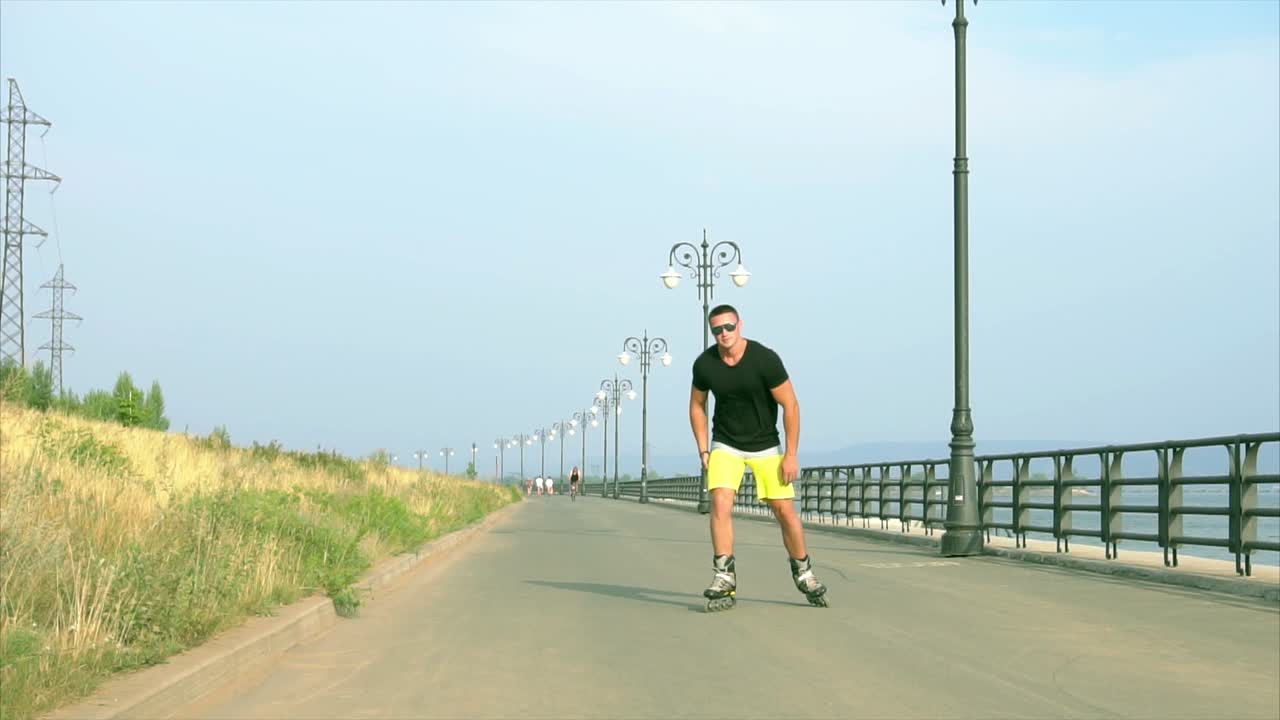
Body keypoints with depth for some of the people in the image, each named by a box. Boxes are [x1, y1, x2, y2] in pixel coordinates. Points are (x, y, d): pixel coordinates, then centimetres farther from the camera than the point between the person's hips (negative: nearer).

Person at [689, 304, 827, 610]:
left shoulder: (765, 359, -20)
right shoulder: (704, 364, -11)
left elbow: (791, 406, -14)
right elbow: (697, 406, 7)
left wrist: (791, 454, -14)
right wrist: (703, 451, 1)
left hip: (766, 446, -1)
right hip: (726, 445, 1)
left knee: (785, 510, -2)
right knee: (720, 503, -19)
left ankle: (803, 573, 20)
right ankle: (724, 580, -16)